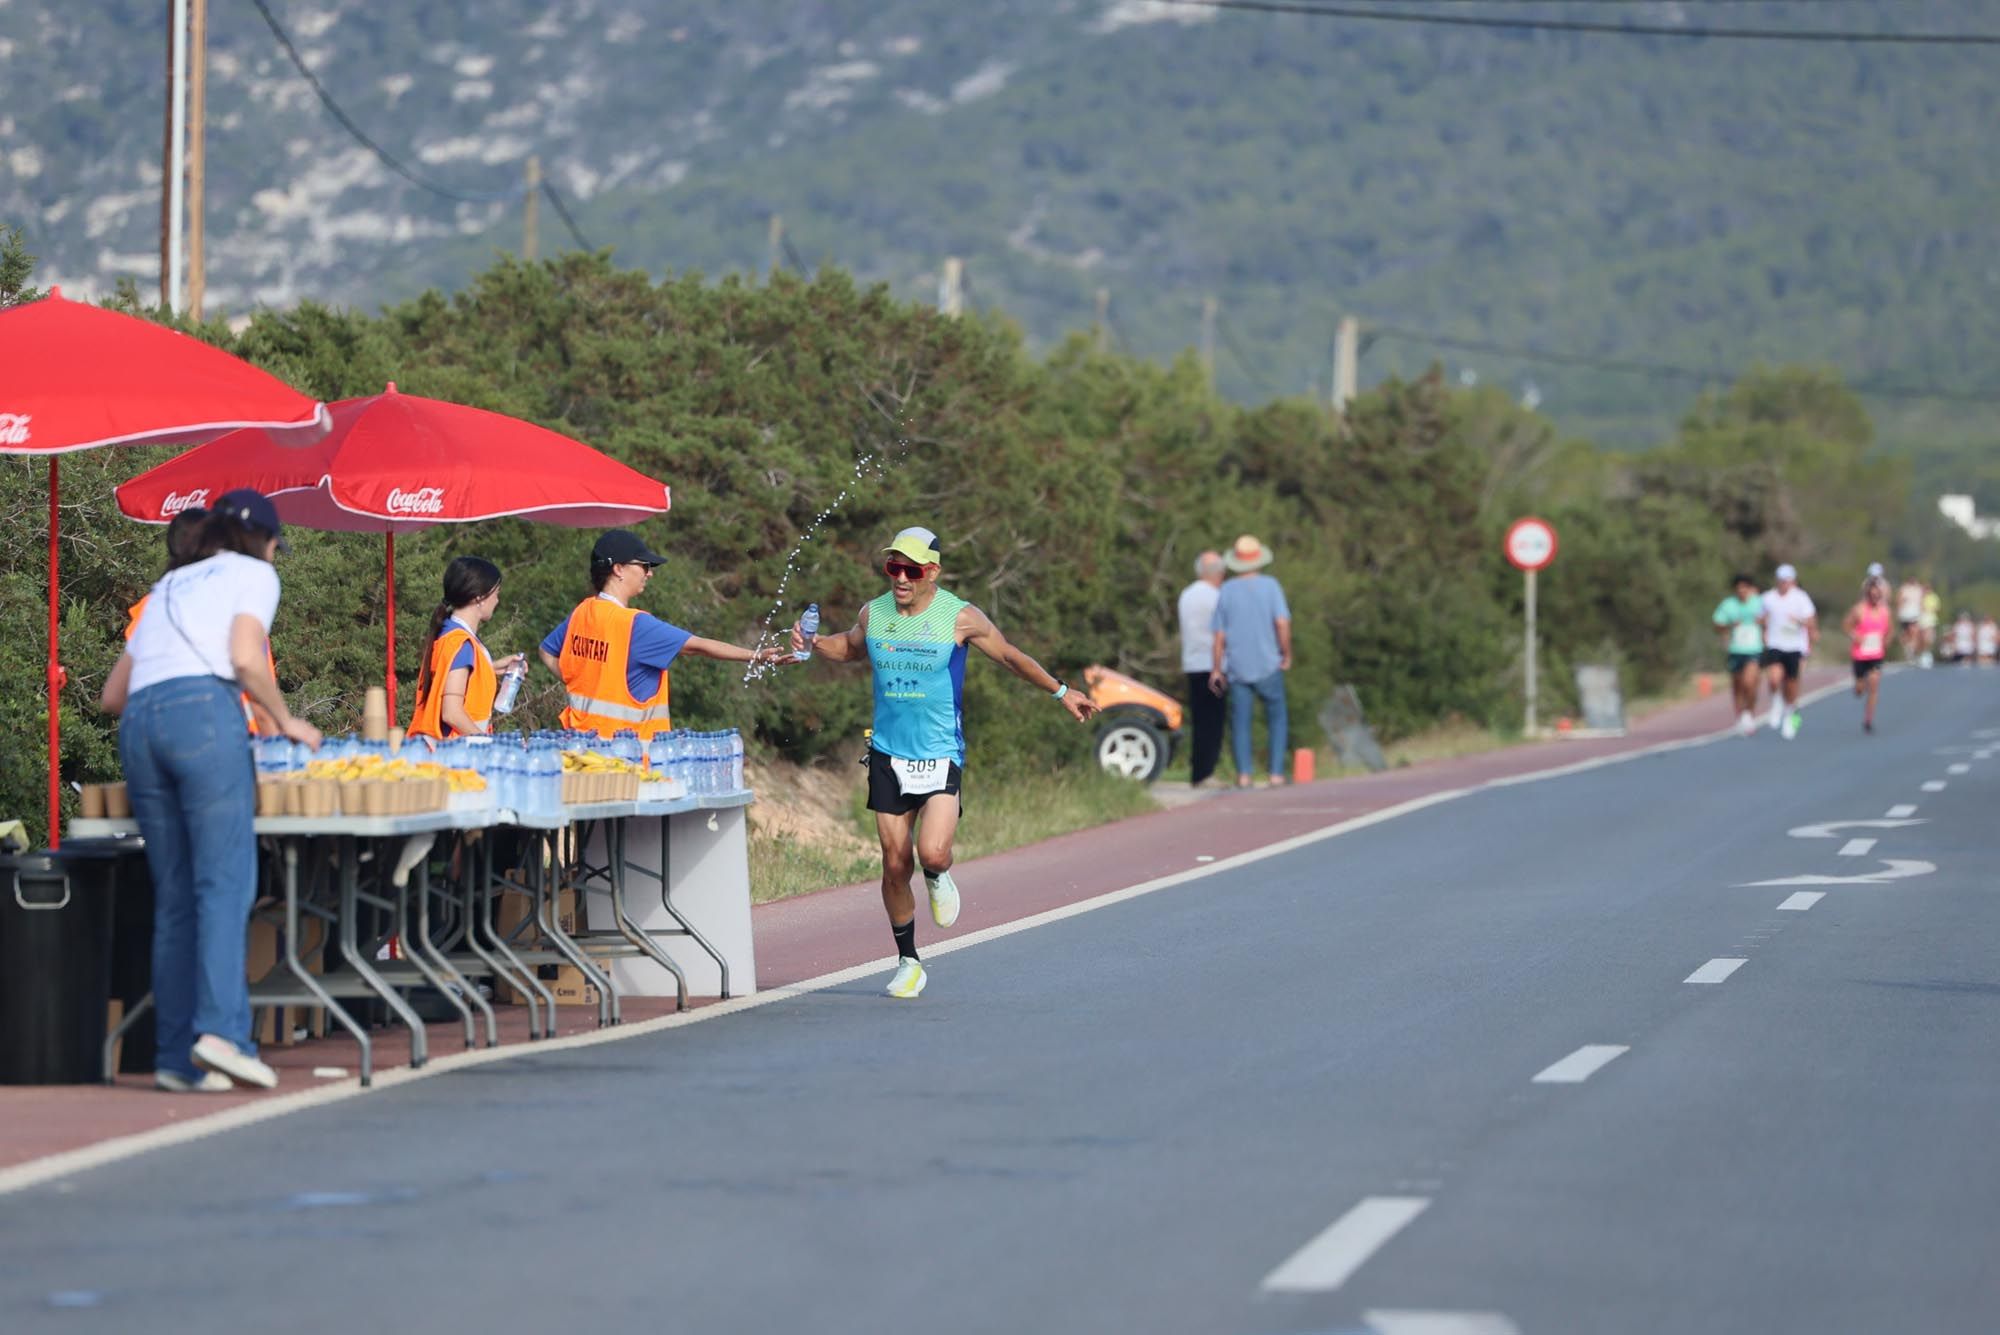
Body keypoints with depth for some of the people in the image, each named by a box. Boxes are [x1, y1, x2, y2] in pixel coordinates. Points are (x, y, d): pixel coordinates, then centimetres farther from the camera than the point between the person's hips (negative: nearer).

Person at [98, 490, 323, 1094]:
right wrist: (285, 720, 9)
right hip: (203, 709, -6)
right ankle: (221, 1028, -24)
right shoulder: (253, 574, 14)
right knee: (225, 882, -9)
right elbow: (247, 659, -4)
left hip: (138, 723, 6)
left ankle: (178, 1056, -2)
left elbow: (112, 696, 29)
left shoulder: (167, 587, 31)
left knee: (174, 897, 5)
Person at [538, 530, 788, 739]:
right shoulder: (634, 624, -16)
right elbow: (699, 646, -15)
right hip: (620, 740, -8)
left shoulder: (581, 613, 8)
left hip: (582, 735, 8)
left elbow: (548, 652, 22)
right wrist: (756, 656, -12)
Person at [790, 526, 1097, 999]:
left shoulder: (960, 618, -7)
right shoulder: (872, 615, 2)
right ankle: (907, 961, 18)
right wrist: (814, 643, 5)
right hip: (888, 755, 3)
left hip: (941, 757, -3)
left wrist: (1061, 692, 10)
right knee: (895, 864, 2)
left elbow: (1010, 657, 6)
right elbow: (851, 647, 24)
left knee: (932, 853, -20)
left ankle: (939, 878, 19)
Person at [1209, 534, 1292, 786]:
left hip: (1237, 668, 2)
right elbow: (1282, 623, -14)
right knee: (1277, 720, 9)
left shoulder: (1227, 591, 3)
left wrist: (1217, 669, 12)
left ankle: (1243, 773, -6)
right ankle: (1276, 772, 1)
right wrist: (1287, 655, -1)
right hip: (1268, 665, -2)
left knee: (1240, 721, 5)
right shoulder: (1270, 586, -4)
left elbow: (1219, 635, 4)